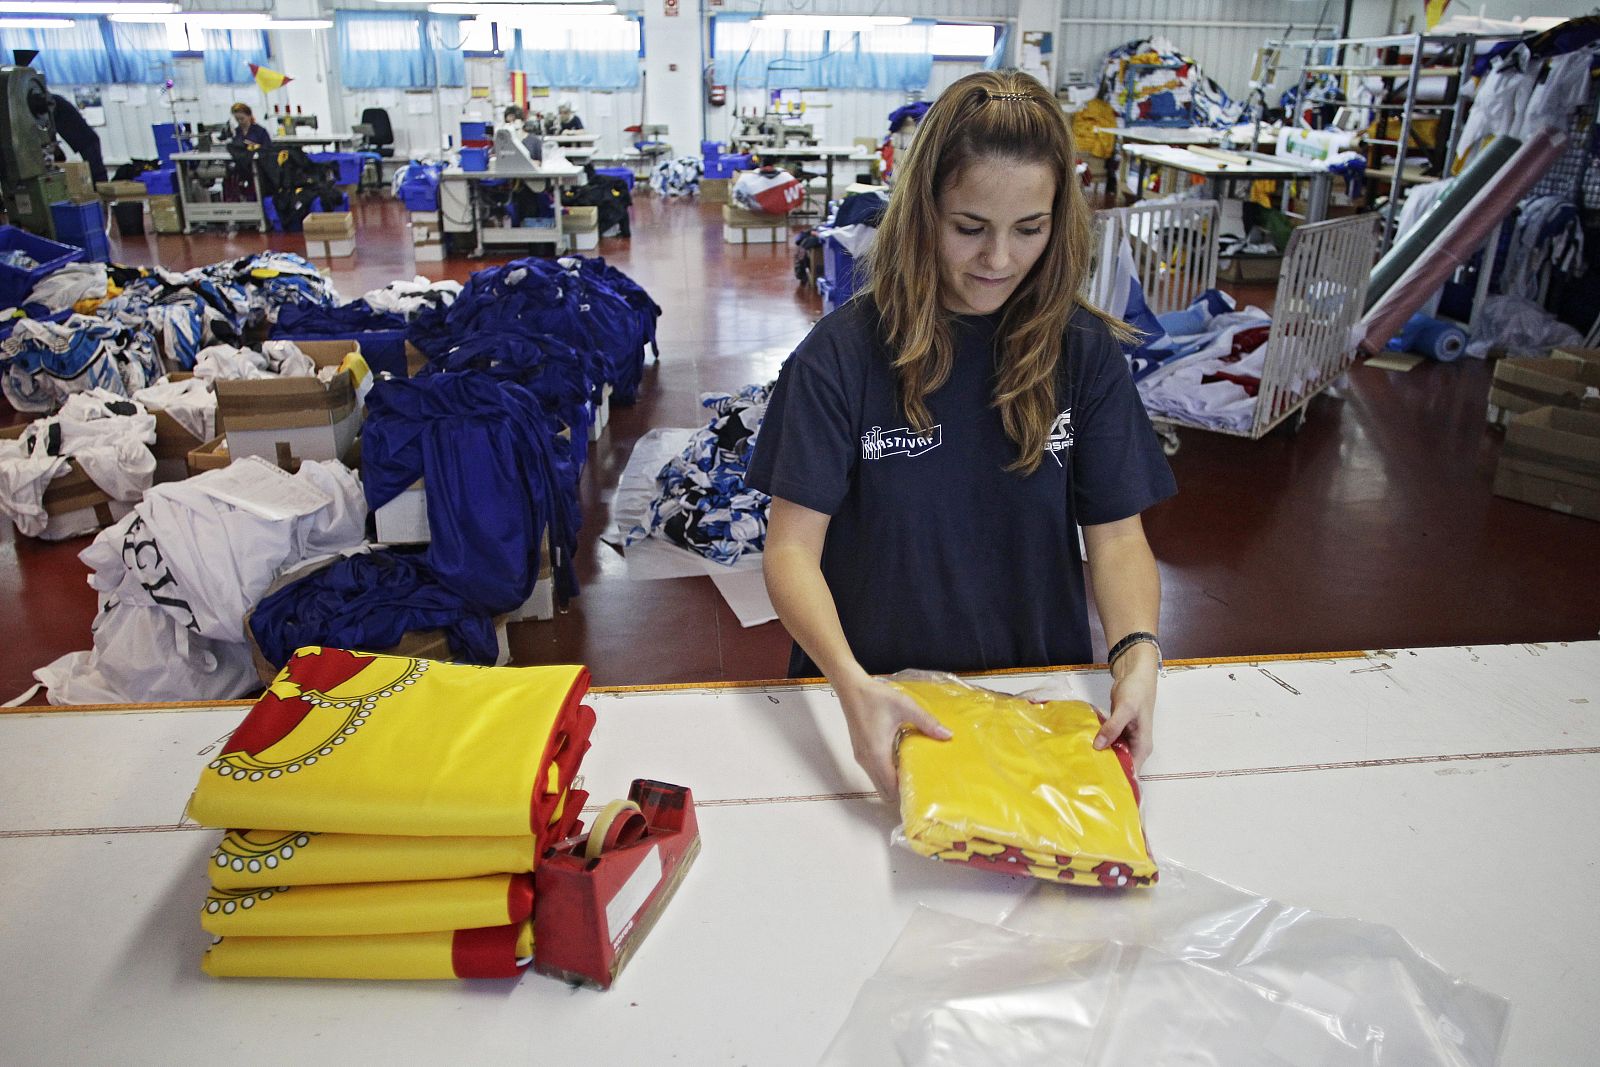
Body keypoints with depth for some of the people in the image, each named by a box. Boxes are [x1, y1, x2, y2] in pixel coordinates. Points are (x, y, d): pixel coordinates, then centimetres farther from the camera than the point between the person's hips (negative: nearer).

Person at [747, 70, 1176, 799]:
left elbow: (1116, 531, 0)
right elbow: (792, 547, -12)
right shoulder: (842, 355, -9)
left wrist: (1137, 654, -20)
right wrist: (852, 684, -29)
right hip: (876, 696, -1)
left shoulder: (1085, 351, -1)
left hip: (1039, 695, 2)